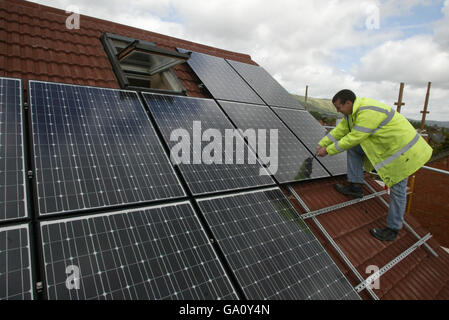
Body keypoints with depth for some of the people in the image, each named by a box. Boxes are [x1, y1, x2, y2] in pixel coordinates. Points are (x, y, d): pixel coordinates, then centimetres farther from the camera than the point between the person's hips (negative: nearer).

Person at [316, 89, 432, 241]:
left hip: (403, 149, -9)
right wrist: (322, 144, 5)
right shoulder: (354, 109, 1)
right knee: (353, 148, 3)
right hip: (385, 144, 10)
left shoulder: (368, 112, -30)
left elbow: (352, 138, -27)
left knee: (397, 189, -1)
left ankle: (393, 229, 12)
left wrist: (328, 150, -17)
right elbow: (340, 130, 8)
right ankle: (356, 186, 9)